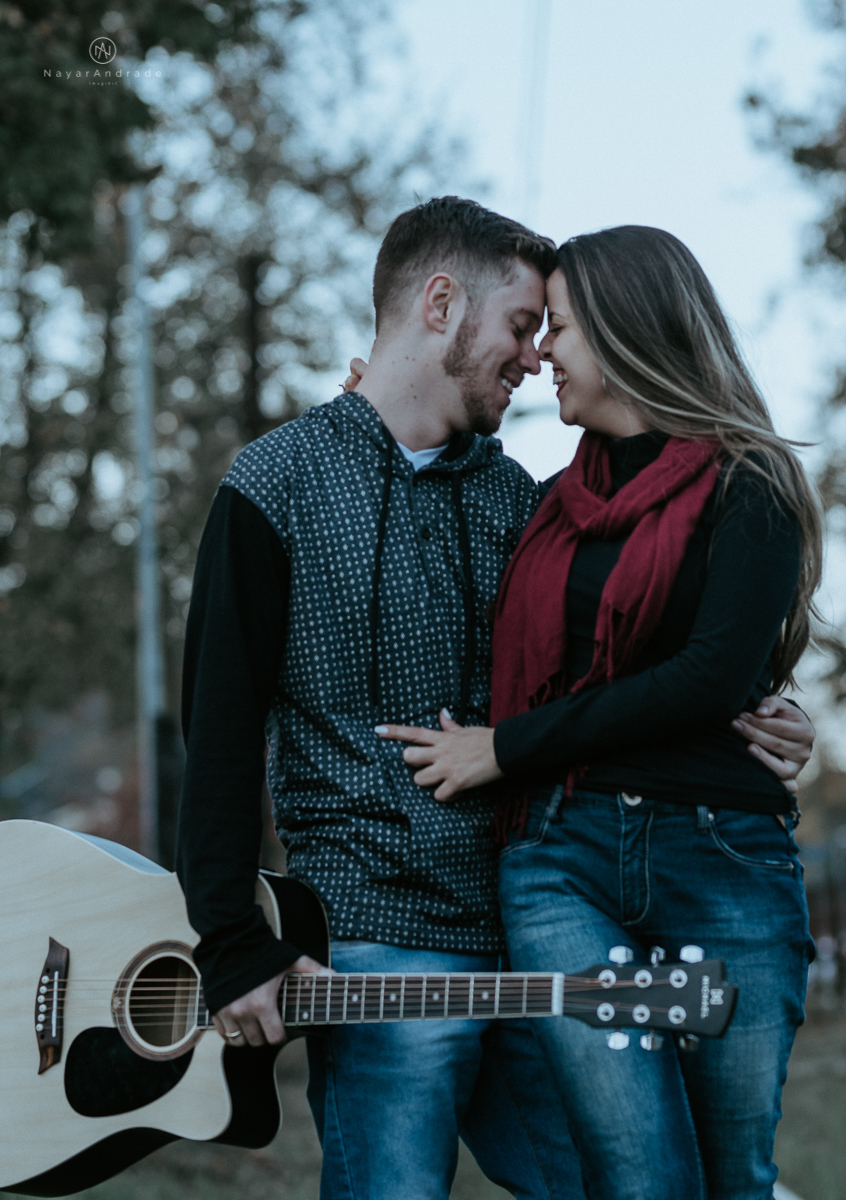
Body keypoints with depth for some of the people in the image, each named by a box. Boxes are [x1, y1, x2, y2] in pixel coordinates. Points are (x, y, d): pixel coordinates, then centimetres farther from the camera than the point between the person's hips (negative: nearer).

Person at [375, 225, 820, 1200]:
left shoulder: (746, 487, 2)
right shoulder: (554, 506, 19)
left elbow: (720, 674, -12)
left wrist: (508, 747, -7)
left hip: (724, 863, -3)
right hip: (564, 861, 3)